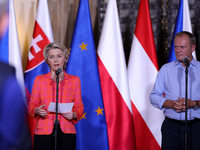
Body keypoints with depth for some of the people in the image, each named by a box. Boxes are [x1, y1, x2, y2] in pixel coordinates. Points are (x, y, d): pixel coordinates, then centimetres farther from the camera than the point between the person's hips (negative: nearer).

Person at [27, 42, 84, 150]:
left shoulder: (74, 80, 8)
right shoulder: (39, 80, 7)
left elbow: (79, 107, 11)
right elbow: (31, 105, 10)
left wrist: (74, 114, -11)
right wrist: (37, 110, -12)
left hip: (66, 133, 1)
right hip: (44, 132, -1)